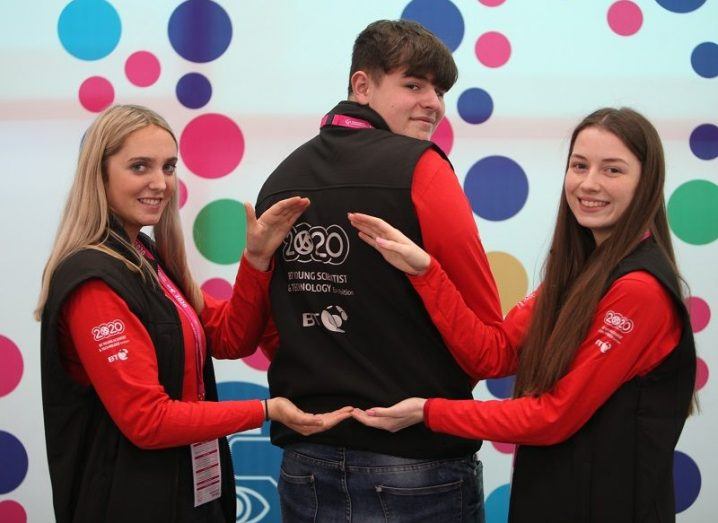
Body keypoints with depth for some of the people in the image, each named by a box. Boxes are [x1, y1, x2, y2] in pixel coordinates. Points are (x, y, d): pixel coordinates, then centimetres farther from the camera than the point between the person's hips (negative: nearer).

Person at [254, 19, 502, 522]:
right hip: (417, 464, -5)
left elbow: (269, 329, 10)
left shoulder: (280, 180, 5)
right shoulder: (419, 169, -12)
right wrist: (438, 385, 8)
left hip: (305, 463, 6)